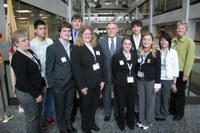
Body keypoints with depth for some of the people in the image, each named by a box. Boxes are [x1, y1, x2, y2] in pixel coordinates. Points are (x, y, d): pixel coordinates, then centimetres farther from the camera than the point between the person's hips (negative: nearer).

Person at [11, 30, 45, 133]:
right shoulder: (17, 58, -21)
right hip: (26, 93, -8)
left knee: (38, 115, 22)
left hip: (36, 90, 8)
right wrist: (36, 94, -19)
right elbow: (23, 80, -23)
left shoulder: (30, 52, 4)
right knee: (32, 117, 10)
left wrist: (42, 85, 13)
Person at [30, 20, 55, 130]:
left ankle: (49, 116, 40)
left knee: (51, 98, 17)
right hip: (40, 76, -3)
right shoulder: (32, 44, -12)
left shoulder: (50, 42, -5)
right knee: (41, 99, 12)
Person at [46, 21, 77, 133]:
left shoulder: (73, 47, 4)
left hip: (72, 83, 4)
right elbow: (49, 68, -9)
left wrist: (76, 80, 6)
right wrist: (51, 85, -8)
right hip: (59, 84, -4)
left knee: (69, 107, 20)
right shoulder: (52, 48, -12)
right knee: (60, 108, 14)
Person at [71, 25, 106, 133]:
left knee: (94, 105, 19)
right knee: (85, 106, 13)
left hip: (97, 82, 5)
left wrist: (103, 80, 3)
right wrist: (81, 86, -17)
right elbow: (76, 69, -15)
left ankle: (92, 122, 42)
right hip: (86, 84, -5)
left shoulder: (97, 47, 9)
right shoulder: (77, 48, -9)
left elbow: (102, 64, 9)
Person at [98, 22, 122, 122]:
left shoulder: (122, 41, 0)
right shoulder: (101, 41, -1)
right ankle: (107, 113, 33)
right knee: (106, 93, 13)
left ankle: (117, 113, 35)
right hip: (106, 72, 0)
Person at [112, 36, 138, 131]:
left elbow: (136, 68, 12)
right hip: (121, 84, -3)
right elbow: (114, 70, -1)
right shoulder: (116, 56, -9)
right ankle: (121, 123, 31)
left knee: (131, 104, 11)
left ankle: (131, 122, 34)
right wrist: (118, 80, 6)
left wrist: (133, 78, 8)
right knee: (121, 104, 8)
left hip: (132, 83, 3)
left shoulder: (135, 55, 3)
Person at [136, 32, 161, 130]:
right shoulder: (139, 52, 4)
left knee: (150, 101, 9)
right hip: (140, 80, 4)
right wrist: (135, 79, 3)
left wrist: (157, 84, -12)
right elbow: (137, 66, 6)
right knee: (141, 101, 14)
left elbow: (158, 69, -9)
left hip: (150, 80, -4)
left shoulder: (156, 52, -8)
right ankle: (141, 120, 30)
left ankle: (148, 122, 27)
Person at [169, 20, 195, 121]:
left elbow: (190, 59, -14)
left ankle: (179, 113, 26)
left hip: (181, 71, -5)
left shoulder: (189, 42, -11)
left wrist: (186, 74, -16)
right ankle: (172, 109, 35)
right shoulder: (173, 40, 6)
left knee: (180, 93, 8)